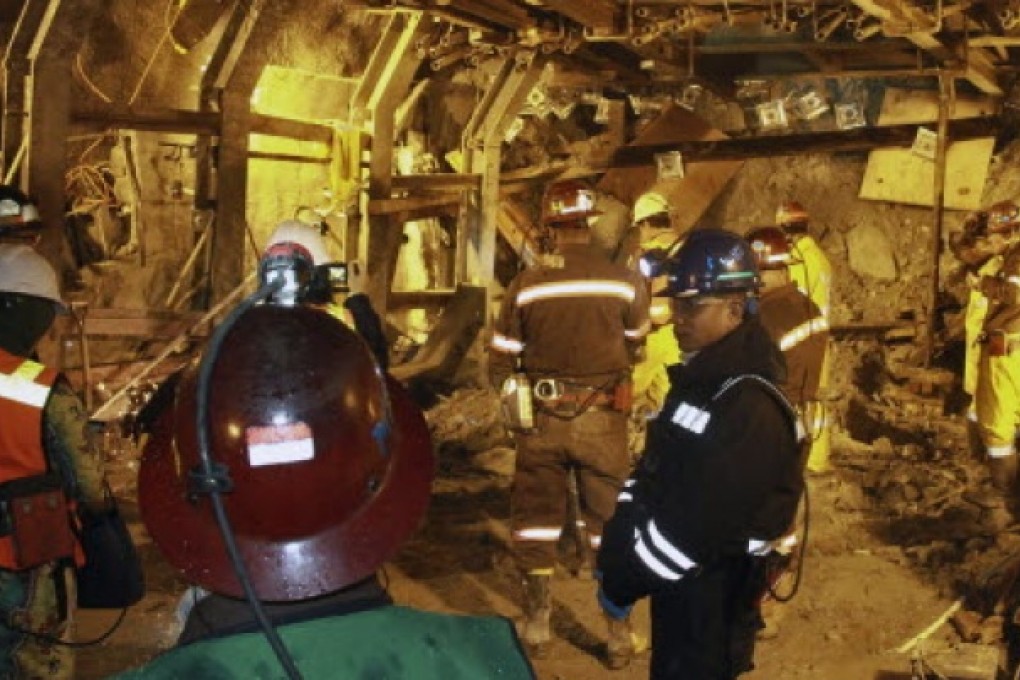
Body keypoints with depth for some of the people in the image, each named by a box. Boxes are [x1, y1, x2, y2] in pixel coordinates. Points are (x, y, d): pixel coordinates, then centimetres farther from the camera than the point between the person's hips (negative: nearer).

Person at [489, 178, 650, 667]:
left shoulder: (526, 284, -7)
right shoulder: (626, 282, -9)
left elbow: (500, 366, -1)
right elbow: (635, 348, 6)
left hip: (543, 420, 0)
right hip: (603, 422, 0)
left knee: (536, 520, 16)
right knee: (611, 525, 13)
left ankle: (536, 627, 24)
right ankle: (619, 636, 20)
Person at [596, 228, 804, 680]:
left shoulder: (753, 410, -25)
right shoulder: (695, 382, 7)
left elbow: (698, 526, -26)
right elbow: (648, 476, 9)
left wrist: (623, 582, -16)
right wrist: (613, 561, -1)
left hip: (711, 608, -9)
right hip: (674, 589, 9)